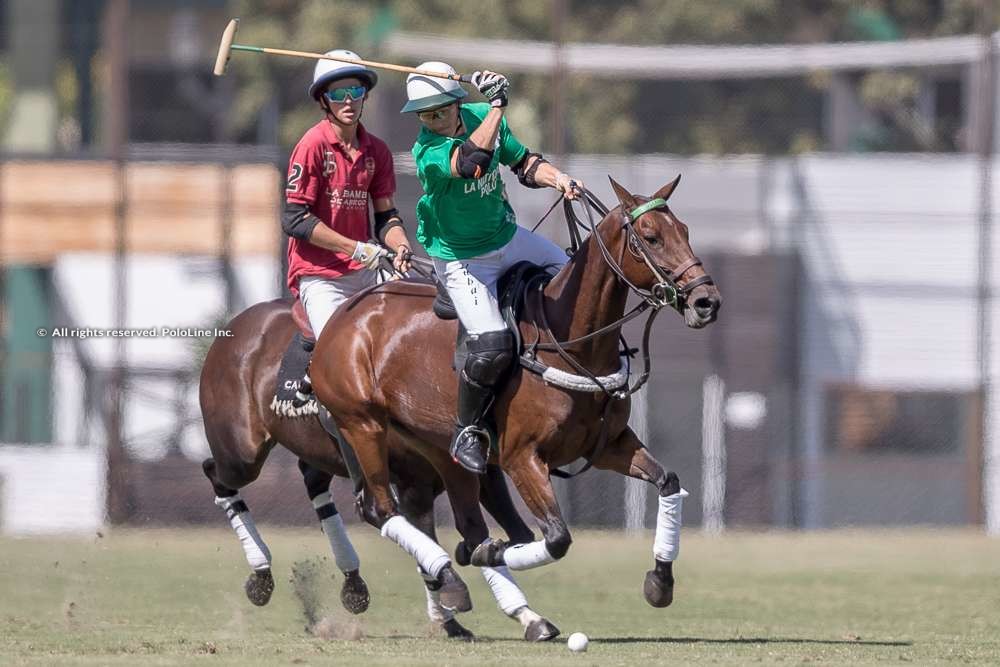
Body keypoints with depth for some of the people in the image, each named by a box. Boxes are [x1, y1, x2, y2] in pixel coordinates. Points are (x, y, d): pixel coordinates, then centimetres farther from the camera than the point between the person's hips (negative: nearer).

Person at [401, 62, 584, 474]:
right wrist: (497, 105, -42)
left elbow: (523, 162, 8)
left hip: (508, 237, 7)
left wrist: (556, 178, -10)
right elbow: (472, 162, -47)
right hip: (463, 260, -7)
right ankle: (467, 432, 0)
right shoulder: (427, 151, -27)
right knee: (492, 347, -21)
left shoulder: (481, 117, -6)